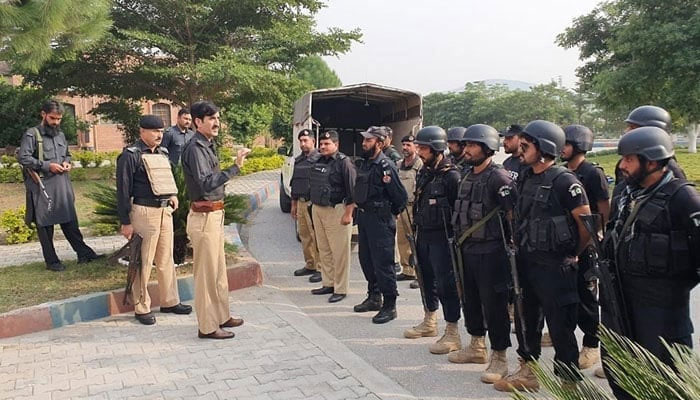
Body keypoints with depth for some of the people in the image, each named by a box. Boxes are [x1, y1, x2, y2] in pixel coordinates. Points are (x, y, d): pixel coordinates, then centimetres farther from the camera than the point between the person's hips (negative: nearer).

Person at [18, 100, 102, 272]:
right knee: (45, 225, 4)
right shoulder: (32, 134, -6)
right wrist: (47, 165, -18)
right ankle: (51, 261, 13)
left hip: (62, 186, 5)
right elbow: (22, 157, -13)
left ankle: (84, 253, 14)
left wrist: (67, 162, 4)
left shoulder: (60, 134, 14)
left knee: (70, 221, 9)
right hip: (42, 187, -5)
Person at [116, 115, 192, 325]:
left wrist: (172, 194, 10)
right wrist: (125, 222, -12)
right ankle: (141, 308, 12)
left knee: (166, 259, 14)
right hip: (144, 212, -7)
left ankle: (170, 301, 25)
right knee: (143, 262, 1)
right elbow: (123, 190, -10)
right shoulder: (130, 155, -9)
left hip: (165, 211, 7)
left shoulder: (162, 153, 14)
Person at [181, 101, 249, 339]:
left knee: (218, 269, 18)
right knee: (207, 272, -1)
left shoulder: (207, 146, 13)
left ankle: (221, 317, 30)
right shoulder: (195, 148, -16)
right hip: (203, 217, -10)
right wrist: (235, 168, -32)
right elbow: (206, 183, -28)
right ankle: (207, 327, 10)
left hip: (214, 215, 10)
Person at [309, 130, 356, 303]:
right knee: (324, 250, 14)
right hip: (317, 209, 8)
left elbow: (352, 190, -14)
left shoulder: (344, 162, -10)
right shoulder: (318, 162, 12)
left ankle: (340, 289, 5)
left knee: (340, 252, -2)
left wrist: (348, 214, -17)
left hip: (336, 211, -8)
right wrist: (314, 208, 18)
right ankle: (328, 284, 25)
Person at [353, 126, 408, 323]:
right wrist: (360, 211, 15)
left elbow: (401, 197, -15)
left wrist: (390, 213, -3)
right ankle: (374, 297, 32)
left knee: (383, 263, -4)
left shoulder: (385, 166, -15)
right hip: (363, 217, 9)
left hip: (380, 220, -9)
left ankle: (389, 306, 6)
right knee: (366, 259, 17)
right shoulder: (363, 163, 11)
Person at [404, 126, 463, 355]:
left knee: (446, 284, -4)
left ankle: (452, 334, 5)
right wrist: (417, 230, 16)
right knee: (427, 279, 18)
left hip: (442, 237, -8)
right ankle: (430, 322, 35)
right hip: (423, 235, 9)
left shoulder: (451, 176, -15)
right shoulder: (423, 173, 11)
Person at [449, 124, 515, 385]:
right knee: (470, 300, 18)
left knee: (494, 304, 0)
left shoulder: (499, 177, -15)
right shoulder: (467, 178, 11)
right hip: (467, 249, 9)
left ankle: (499, 358, 12)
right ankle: (477, 347, 34)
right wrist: (461, 241, 16)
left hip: (490, 252, -8)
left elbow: (514, 214, -17)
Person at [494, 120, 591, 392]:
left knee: (560, 327, 3)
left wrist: (573, 255, -3)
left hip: (554, 267, -8)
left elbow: (587, 224, -13)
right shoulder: (525, 179, 8)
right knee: (526, 319, 17)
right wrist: (519, 246, 13)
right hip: (525, 263, 8)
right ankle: (527, 372, 34)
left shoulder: (565, 181, -15)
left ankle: (567, 381, 18)